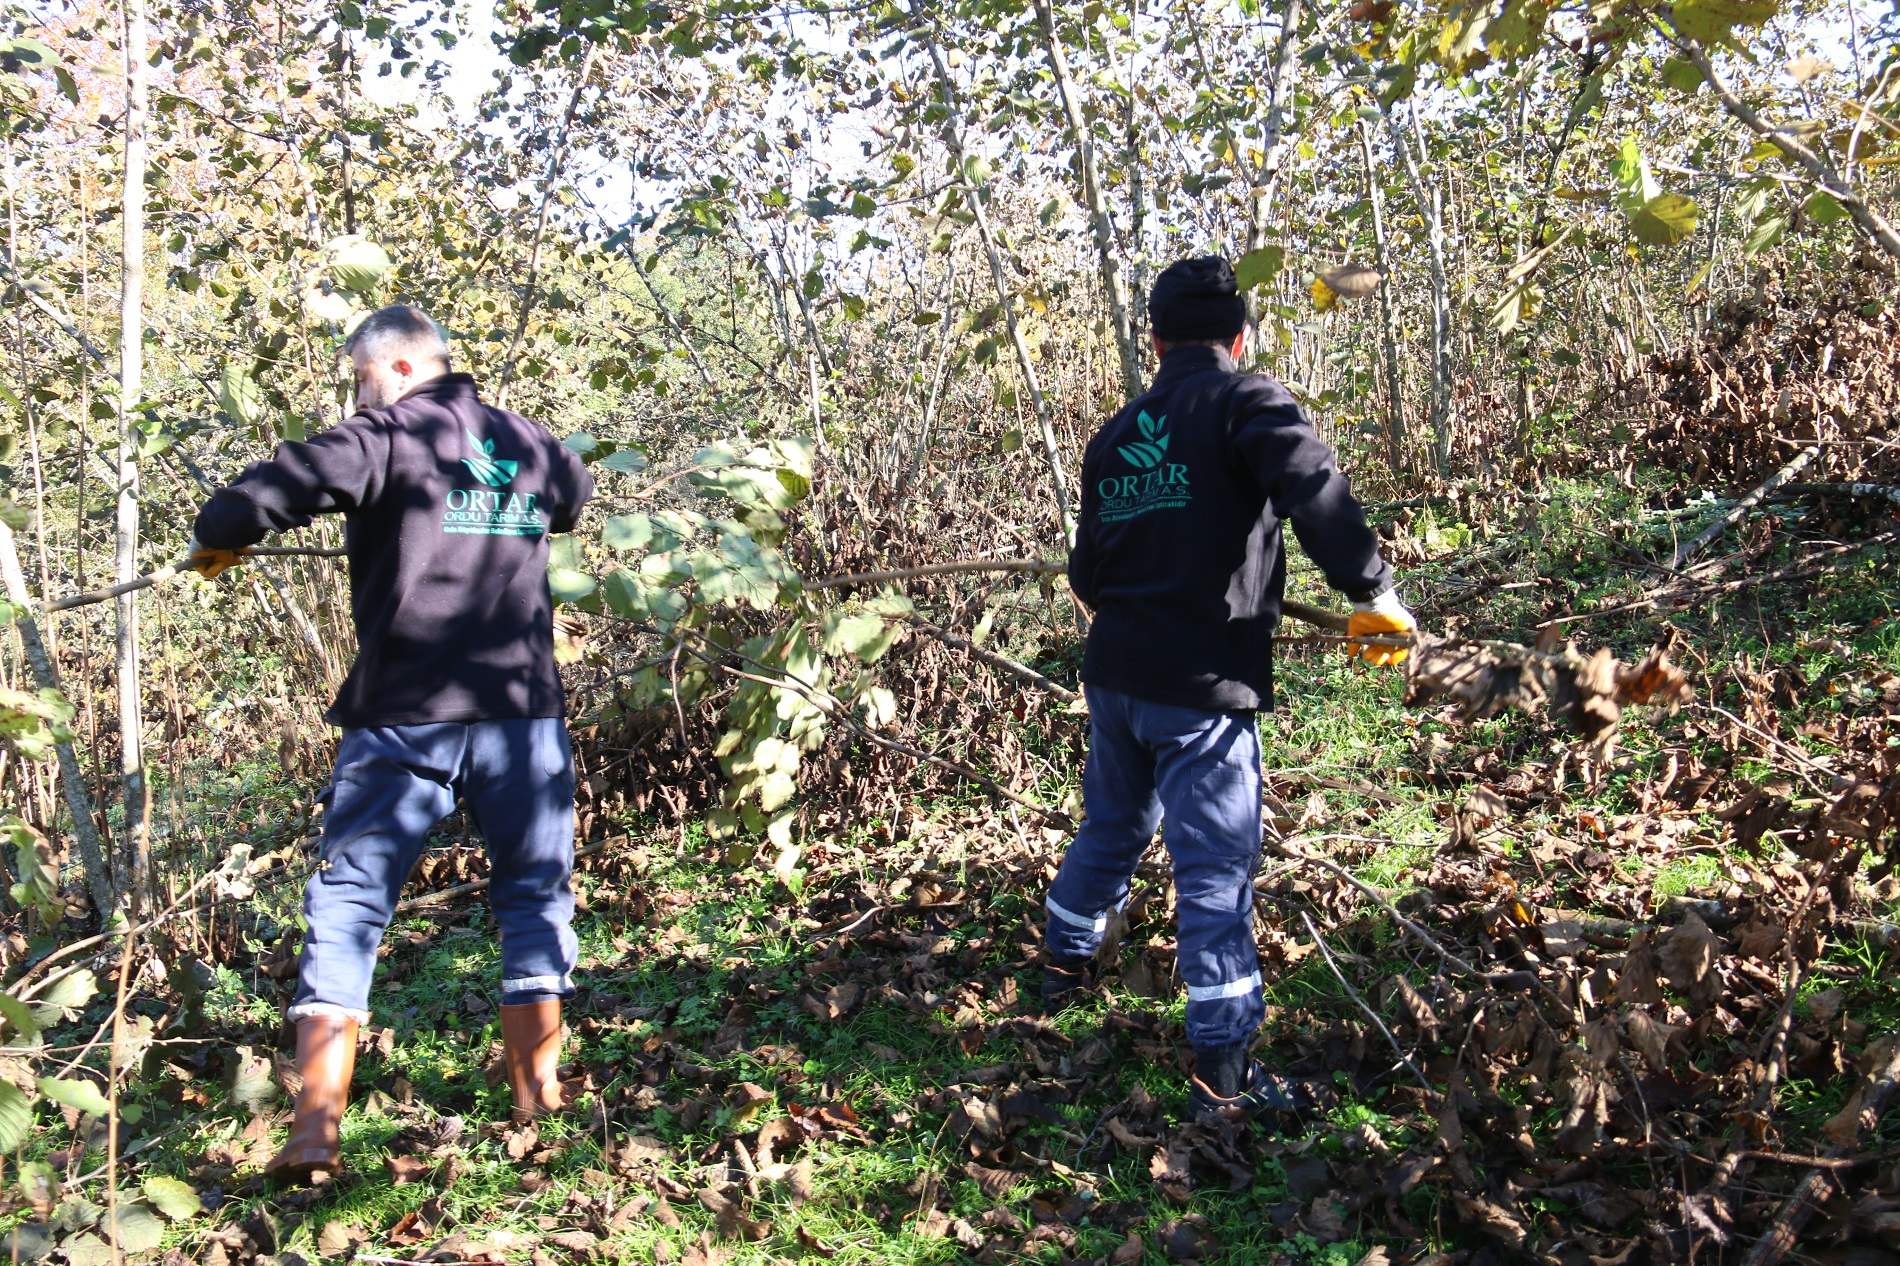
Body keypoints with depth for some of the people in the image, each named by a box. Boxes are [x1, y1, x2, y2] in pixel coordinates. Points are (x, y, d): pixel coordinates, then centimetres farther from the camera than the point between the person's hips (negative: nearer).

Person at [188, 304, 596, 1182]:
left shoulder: (387, 440, -3)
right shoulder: (530, 445, 12)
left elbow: (281, 484, -17)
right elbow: (576, 499, 34)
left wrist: (215, 540, 3)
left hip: (404, 717, -4)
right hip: (522, 713, 4)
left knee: (347, 907, 5)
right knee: (535, 900, 16)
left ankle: (316, 1129, 0)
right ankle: (537, 1103, 19)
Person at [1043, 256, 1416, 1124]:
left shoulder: (1115, 436, 12)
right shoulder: (1246, 403, -8)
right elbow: (1314, 491, -26)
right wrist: (1372, 592, -19)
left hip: (1116, 676, 7)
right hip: (1201, 689, -7)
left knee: (1111, 826, 26)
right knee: (1216, 872, -1)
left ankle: (1065, 963, 45)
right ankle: (1223, 1070, 6)